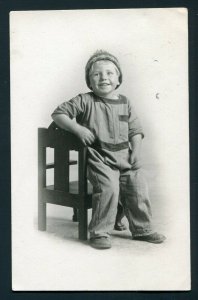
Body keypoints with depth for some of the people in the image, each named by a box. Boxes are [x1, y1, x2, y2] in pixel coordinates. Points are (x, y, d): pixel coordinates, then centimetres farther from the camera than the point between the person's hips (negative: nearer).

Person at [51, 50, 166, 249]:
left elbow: (135, 130, 14)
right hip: (99, 156, -4)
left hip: (125, 155, 5)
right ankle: (100, 233, -10)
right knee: (109, 187, -25)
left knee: (138, 187, -3)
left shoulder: (125, 102, 12)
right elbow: (58, 114, 0)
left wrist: (136, 152, -1)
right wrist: (77, 128, -14)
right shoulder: (85, 101, 0)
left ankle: (142, 229, 18)